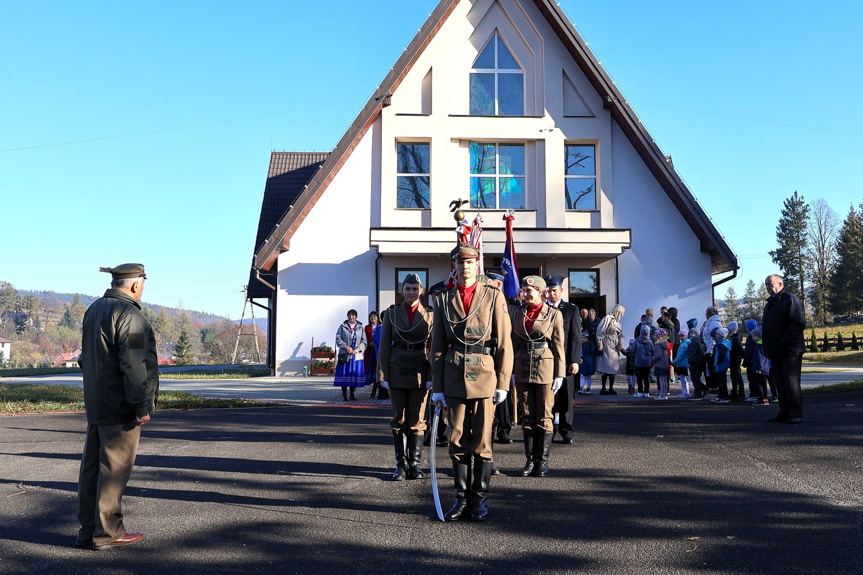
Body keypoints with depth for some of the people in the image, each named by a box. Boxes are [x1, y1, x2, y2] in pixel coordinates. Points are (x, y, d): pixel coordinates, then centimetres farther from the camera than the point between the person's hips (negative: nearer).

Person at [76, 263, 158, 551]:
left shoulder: (94, 310, 13)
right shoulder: (129, 315, -17)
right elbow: (133, 365, -21)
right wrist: (142, 405, -18)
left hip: (95, 404, 9)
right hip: (120, 408, -9)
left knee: (92, 466, 13)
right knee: (114, 468, -1)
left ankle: (87, 531, 20)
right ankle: (107, 532, 6)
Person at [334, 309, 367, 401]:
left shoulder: (360, 328, 10)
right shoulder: (342, 327, 7)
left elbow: (364, 341, 5)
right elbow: (338, 338, -1)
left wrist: (357, 349, -10)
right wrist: (346, 347, -14)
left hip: (357, 355, 2)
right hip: (345, 354, -1)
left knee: (355, 374, 2)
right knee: (344, 373, -3)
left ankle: (352, 394, 13)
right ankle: (344, 395, 3)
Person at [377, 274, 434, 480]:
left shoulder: (430, 314, 3)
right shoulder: (392, 313, 6)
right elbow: (384, 345, 5)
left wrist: (433, 376, -7)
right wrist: (383, 375, -1)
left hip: (420, 371, -1)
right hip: (397, 370, 1)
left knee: (417, 419, 2)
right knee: (399, 418, 4)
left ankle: (415, 463, 12)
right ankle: (401, 464, 13)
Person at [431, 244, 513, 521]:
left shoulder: (494, 297, 3)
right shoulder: (442, 300, 8)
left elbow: (504, 343, 1)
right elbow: (437, 346, 9)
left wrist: (503, 382, -4)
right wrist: (437, 386, 4)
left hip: (485, 376, -2)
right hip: (454, 378, 2)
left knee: (482, 439, 3)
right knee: (457, 439, 6)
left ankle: (480, 498, 16)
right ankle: (462, 497, 18)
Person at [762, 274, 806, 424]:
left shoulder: (791, 299, -7)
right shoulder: (770, 303, 21)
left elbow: (799, 323, -15)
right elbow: (766, 327, 26)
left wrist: (785, 342, -20)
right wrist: (767, 347, 15)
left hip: (790, 351, -9)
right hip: (775, 352, 9)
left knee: (791, 382, -8)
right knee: (780, 383, 10)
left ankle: (796, 414, -4)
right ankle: (785, 412, 16)